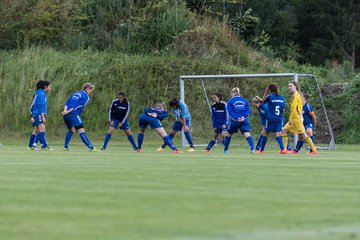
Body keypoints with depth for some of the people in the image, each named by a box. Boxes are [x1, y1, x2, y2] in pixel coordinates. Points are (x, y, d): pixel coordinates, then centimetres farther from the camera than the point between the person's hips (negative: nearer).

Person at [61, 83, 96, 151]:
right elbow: (77, 106, -11)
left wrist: (65, 110, -1)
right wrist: (68, 112, -14)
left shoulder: (75, 94, 24)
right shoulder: (85, 97, -2)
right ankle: (91, 147, -18)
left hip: (67, 115, 8)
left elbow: (67, 102, 14)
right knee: (81, 131, -13)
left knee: (71, 130, 25)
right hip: (74, 115, -8)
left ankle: (65, 147, 21)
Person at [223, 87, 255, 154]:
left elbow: (230, 112, -9)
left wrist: (236, 118, -17)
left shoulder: (230, 101, 3)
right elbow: (248, 110, 2)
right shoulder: (244, 100, 12)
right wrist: (243, 117, -11)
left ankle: (225, 150, 26)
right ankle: (252, 149, -30)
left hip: (234, 121, -1)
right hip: (244, 121, 1)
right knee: (247, 134, -10)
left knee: (229, 134, 19)